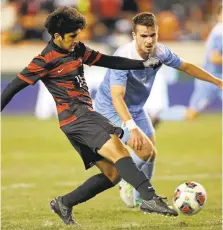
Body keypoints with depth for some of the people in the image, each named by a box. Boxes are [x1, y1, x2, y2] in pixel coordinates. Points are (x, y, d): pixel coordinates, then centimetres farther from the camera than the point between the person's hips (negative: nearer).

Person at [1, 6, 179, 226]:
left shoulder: (77, 50, 14)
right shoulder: (45, 60, -7)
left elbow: (108, 61, 20)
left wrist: (144, 64, 15)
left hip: (85, 115, 9)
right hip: (74, 115, -9)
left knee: (113, 173, 3)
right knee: (117, 149, -26)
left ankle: (64, 203, 14)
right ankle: (150, 198, -38)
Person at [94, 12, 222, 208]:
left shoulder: (160, 52, -14)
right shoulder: (123, 58, -35)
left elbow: (186, 67, 6)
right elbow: (117, 97, -43)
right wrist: (132, 127, -55)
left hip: (136, 109, 8)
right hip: (111, 109, -7)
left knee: (151, 153, 12)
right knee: (144, 149, -20)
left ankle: (140, 199, 34)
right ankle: (125, 180, 9)